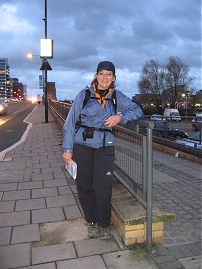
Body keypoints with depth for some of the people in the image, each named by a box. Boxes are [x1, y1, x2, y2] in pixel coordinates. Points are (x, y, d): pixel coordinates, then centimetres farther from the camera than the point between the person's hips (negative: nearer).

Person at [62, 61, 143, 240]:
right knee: (84, 186, 6)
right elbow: (70, 122, 1)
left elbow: (138, 111, 4)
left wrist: (120, 117, -15)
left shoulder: (117, 96, 7)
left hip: (105, 147, 0)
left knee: (103, 186, -7)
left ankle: (104, 225, 16)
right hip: (82, 146, 0)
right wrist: (67, 149, -4)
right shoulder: (84, 95, 2)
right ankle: (92, 222, 27)